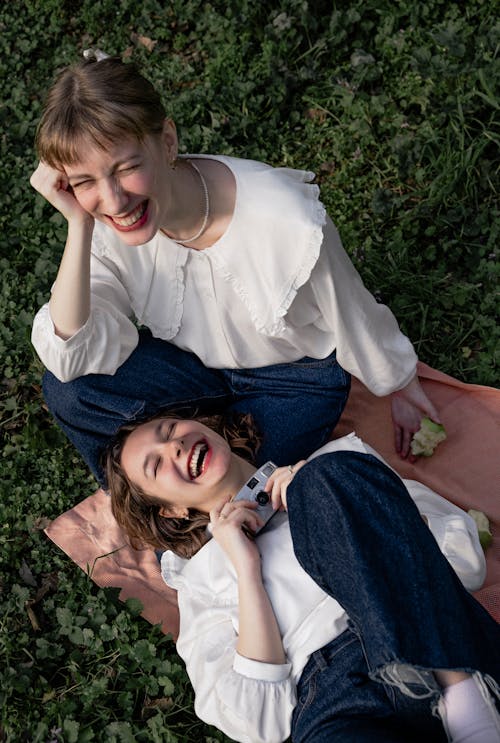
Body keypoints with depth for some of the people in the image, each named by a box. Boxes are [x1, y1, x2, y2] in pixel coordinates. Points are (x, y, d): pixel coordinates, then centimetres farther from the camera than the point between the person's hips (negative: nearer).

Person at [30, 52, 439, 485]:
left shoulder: (288, 225, -36)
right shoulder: (103, 220, -23)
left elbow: (354, 318, -16)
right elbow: (73, 359, -29)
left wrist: (400, 386, 2)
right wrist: (79, 226, -38)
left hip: (297, 373, -3)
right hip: (190, 355, 3)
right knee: (67, 387, -21)